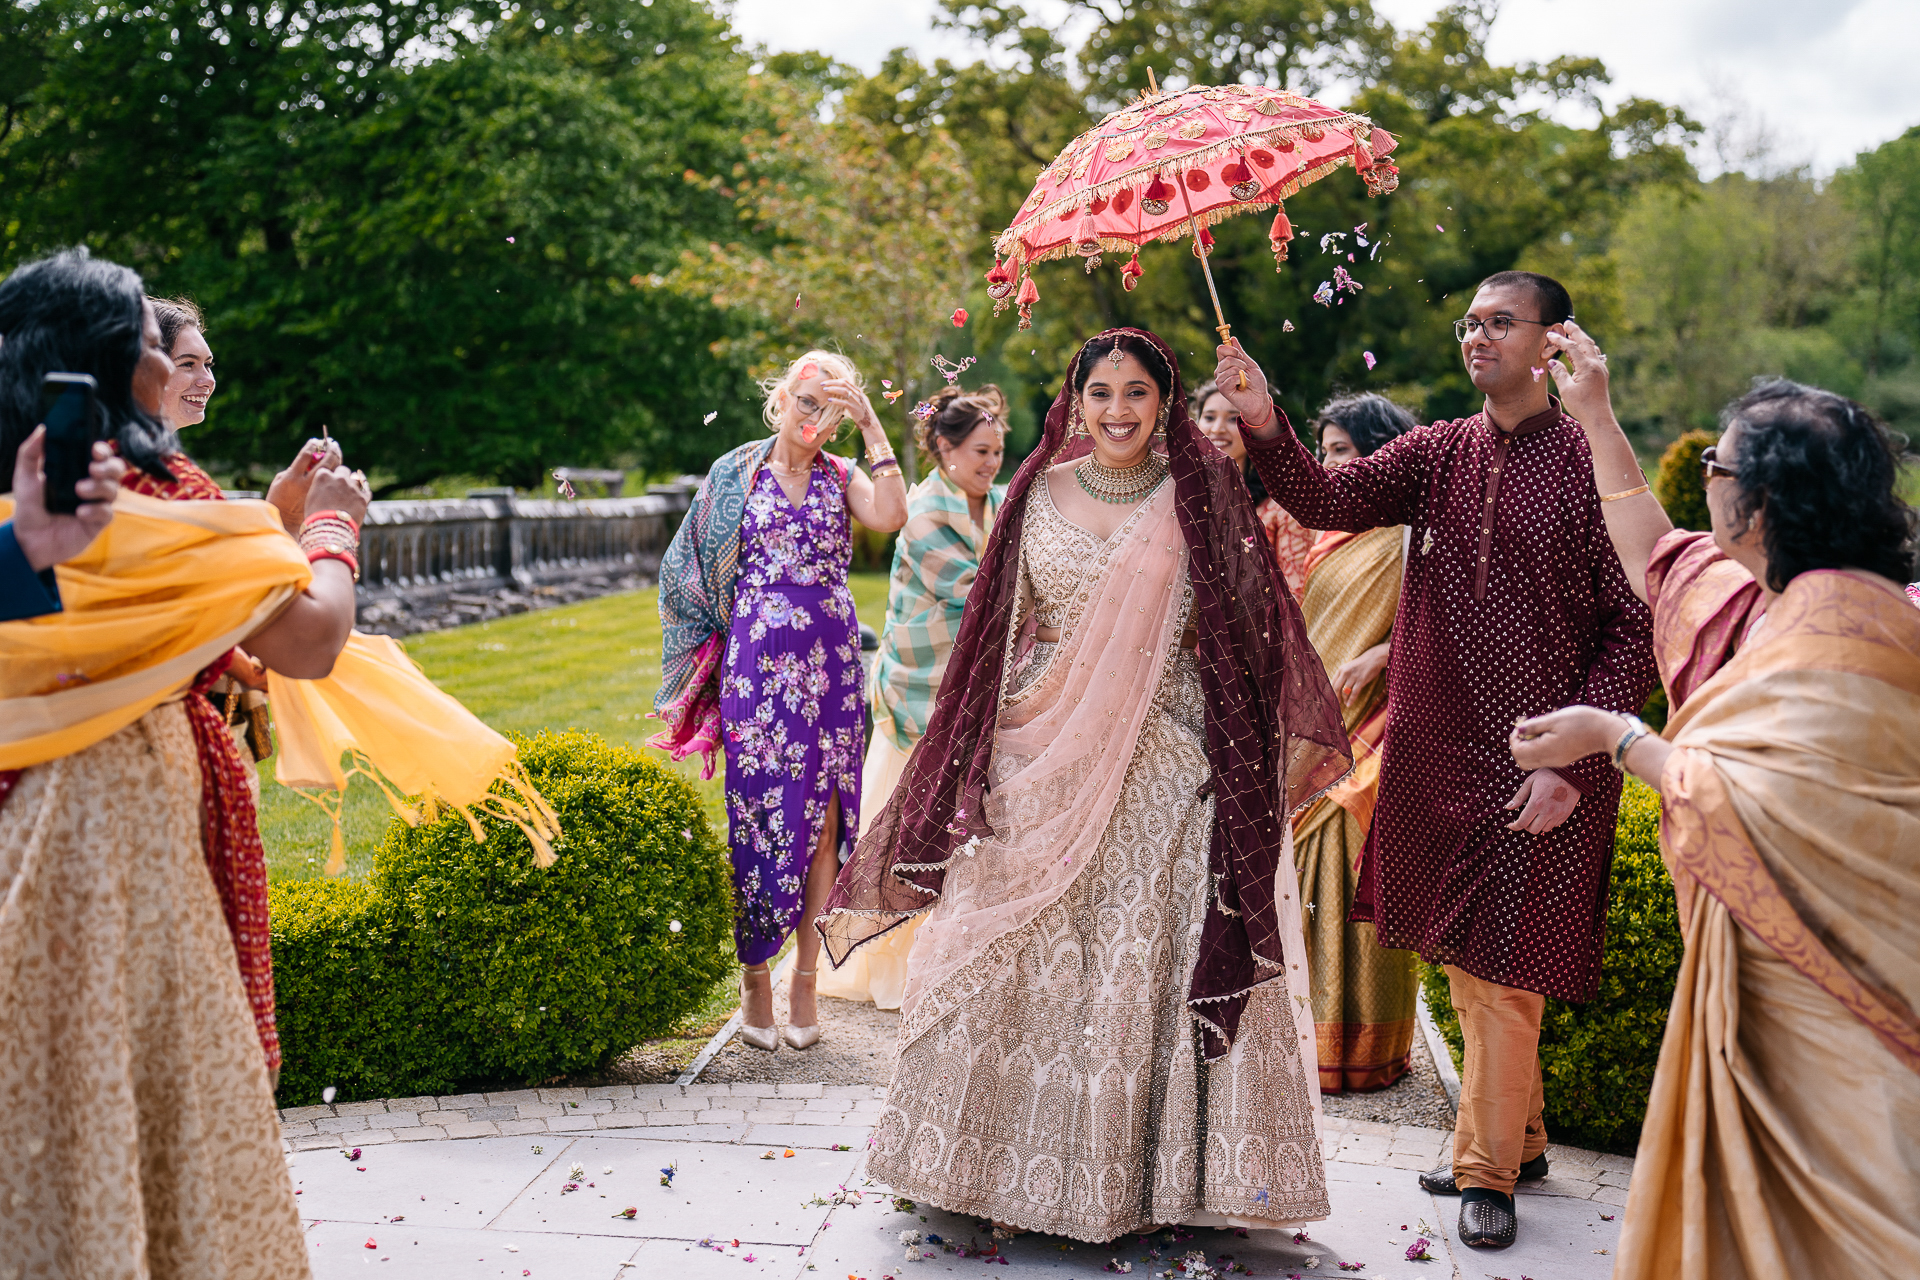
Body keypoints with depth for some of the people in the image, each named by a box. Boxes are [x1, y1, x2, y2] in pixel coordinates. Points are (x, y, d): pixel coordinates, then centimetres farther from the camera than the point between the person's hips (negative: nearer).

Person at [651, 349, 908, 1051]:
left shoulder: (840, 476, 9)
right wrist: (717, 644, 5)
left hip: (829, 662, 1)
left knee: (822, 812, 2)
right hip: (756, 659, -1)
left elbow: (891, 515, -13)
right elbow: (692, 566, 11)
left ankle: (806, 979, 14)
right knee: (758, 812, 0)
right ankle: (754, 978, 13)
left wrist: (873, 427, -9)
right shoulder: (735, 474, 6)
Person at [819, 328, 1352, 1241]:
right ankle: (1024, 1161, 21)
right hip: (1043, 757, 2)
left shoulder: (1200, 499, 1)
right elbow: (1003, 630, 10)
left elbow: (1247, 636, 2)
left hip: (1161, 770, -2)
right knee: (1029, 957, 6)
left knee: (1143, 961, 0)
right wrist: (987, 757, 6)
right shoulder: (1041, 492, 7)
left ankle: (1129, 1169, 15)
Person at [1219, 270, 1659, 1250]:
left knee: (1505, 959, 2)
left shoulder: (1588, 462, -9)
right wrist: (1263, 423, -27)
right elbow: (1329, 500, -9)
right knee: (1465, 956, 16)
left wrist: (1576, 758, -16)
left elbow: (1635, 626, -9)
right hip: (1439, 747, 5)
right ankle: (1519, 1137, 35)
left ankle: (1488, 1168, 21)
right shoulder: (1437, 453, 6)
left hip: (1542, 767, -5)